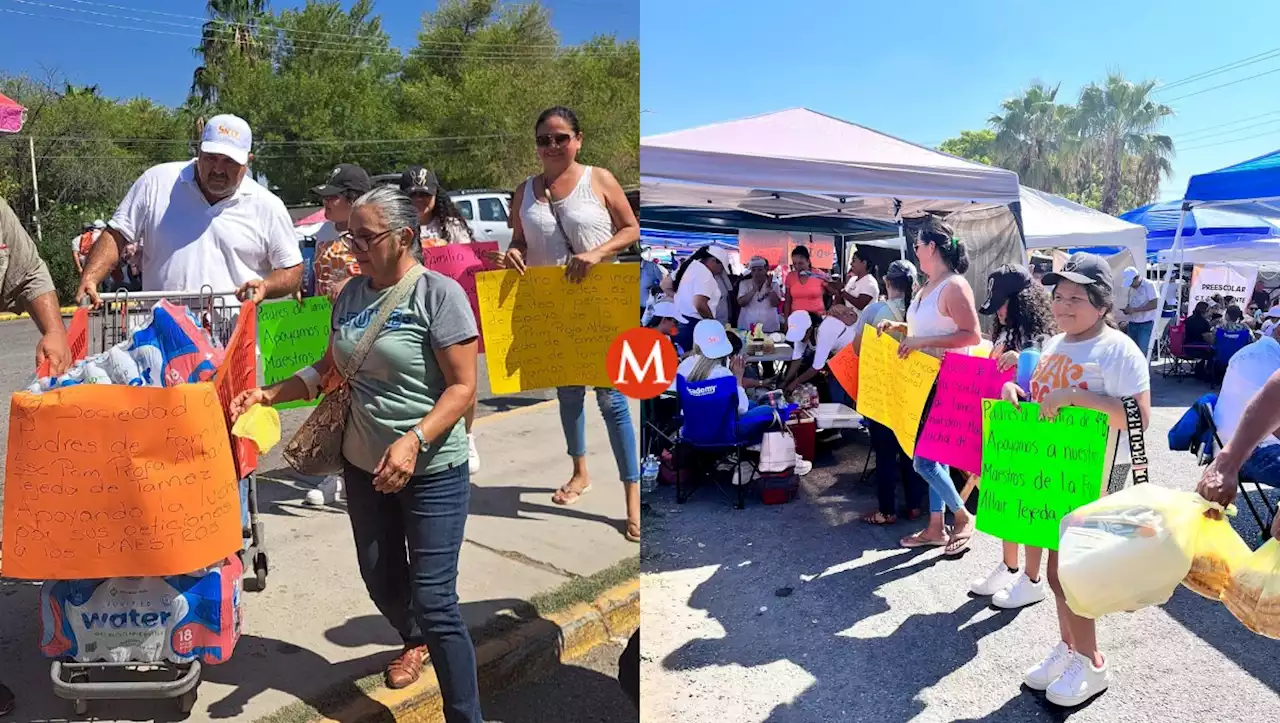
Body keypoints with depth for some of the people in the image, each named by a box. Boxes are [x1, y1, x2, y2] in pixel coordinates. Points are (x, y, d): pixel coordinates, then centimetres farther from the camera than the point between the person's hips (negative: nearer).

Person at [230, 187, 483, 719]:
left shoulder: (439, 294, -14)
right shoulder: (352, 294, 6)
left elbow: (463, 386, -18)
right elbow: (328, 370, 15)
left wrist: (414, 441, -29)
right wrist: (268, 394, 1)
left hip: (432, 471, -6)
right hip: (364, 465, 7)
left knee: (433, 600, -5)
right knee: (381, 582, 20)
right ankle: (414, 641, 52)